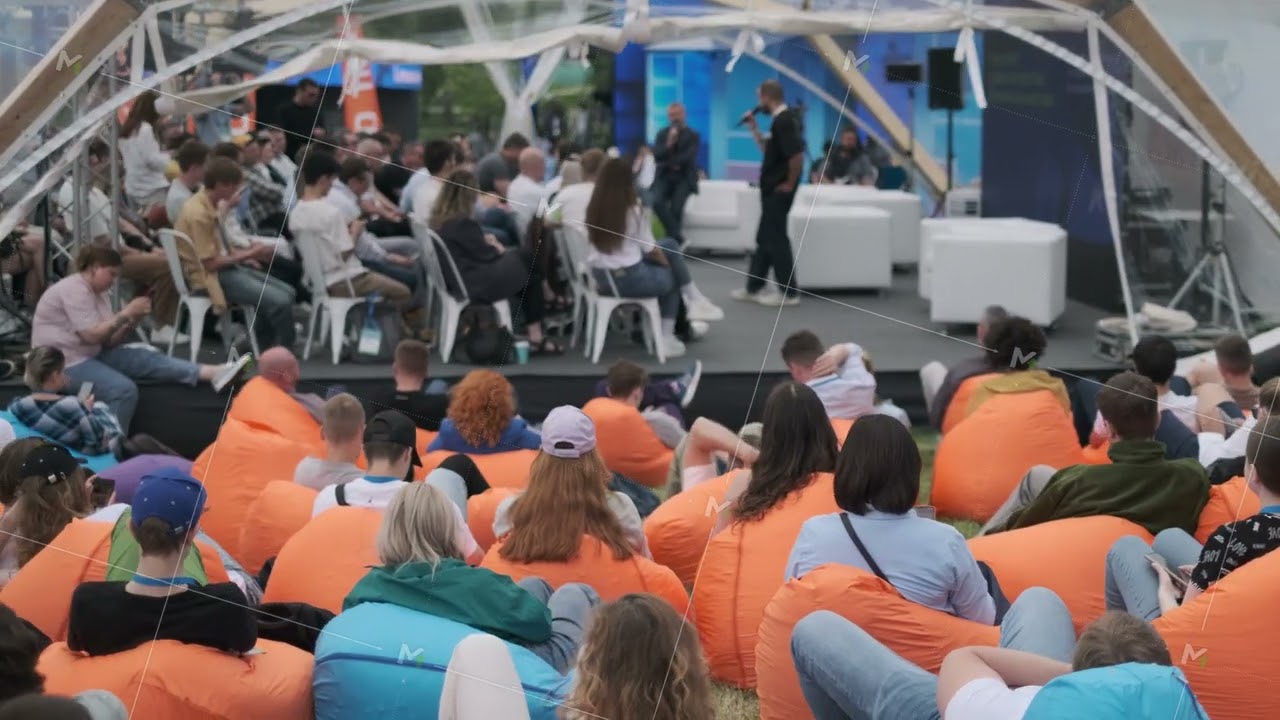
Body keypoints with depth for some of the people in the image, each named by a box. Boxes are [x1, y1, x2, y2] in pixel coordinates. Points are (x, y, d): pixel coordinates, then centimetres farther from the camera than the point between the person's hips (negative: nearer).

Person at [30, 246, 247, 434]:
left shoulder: (99, 294, 14)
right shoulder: (75, 290, -16)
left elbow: (109, 341, 7)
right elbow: (92, 335, -25)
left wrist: (133, 320, -9)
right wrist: (126, 313, -18)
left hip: (91, 354, 9)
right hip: (65, 361, -9)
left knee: (145, 358, -9)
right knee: (124, 390, -28)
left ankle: (212, 373, -22)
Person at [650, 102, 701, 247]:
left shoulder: (693, 135, 4)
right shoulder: (662, 134, 12)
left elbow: (688, 158, -10)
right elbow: (657, 156, -2)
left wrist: (668, 162, -4)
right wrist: (669, 144, -17)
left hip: (684, 178, -3)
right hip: (664, 177, 3)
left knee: (675, 208, -23)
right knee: (657, 203, -26)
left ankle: (674, 240, -3)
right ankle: (677, 238, -21)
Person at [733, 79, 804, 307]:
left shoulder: (783, 120, -19)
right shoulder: (782, 119, 12)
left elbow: (797, 155, -27)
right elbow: (769, 150, 23)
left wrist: (790, 183, -17)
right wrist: (754, 128, 15)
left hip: (778, 191, -10)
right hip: (772, 190, 10)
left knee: (776, 239, -4)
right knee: (765, 238, 14)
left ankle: (788, 292, 2)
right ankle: (754, 287, 21)